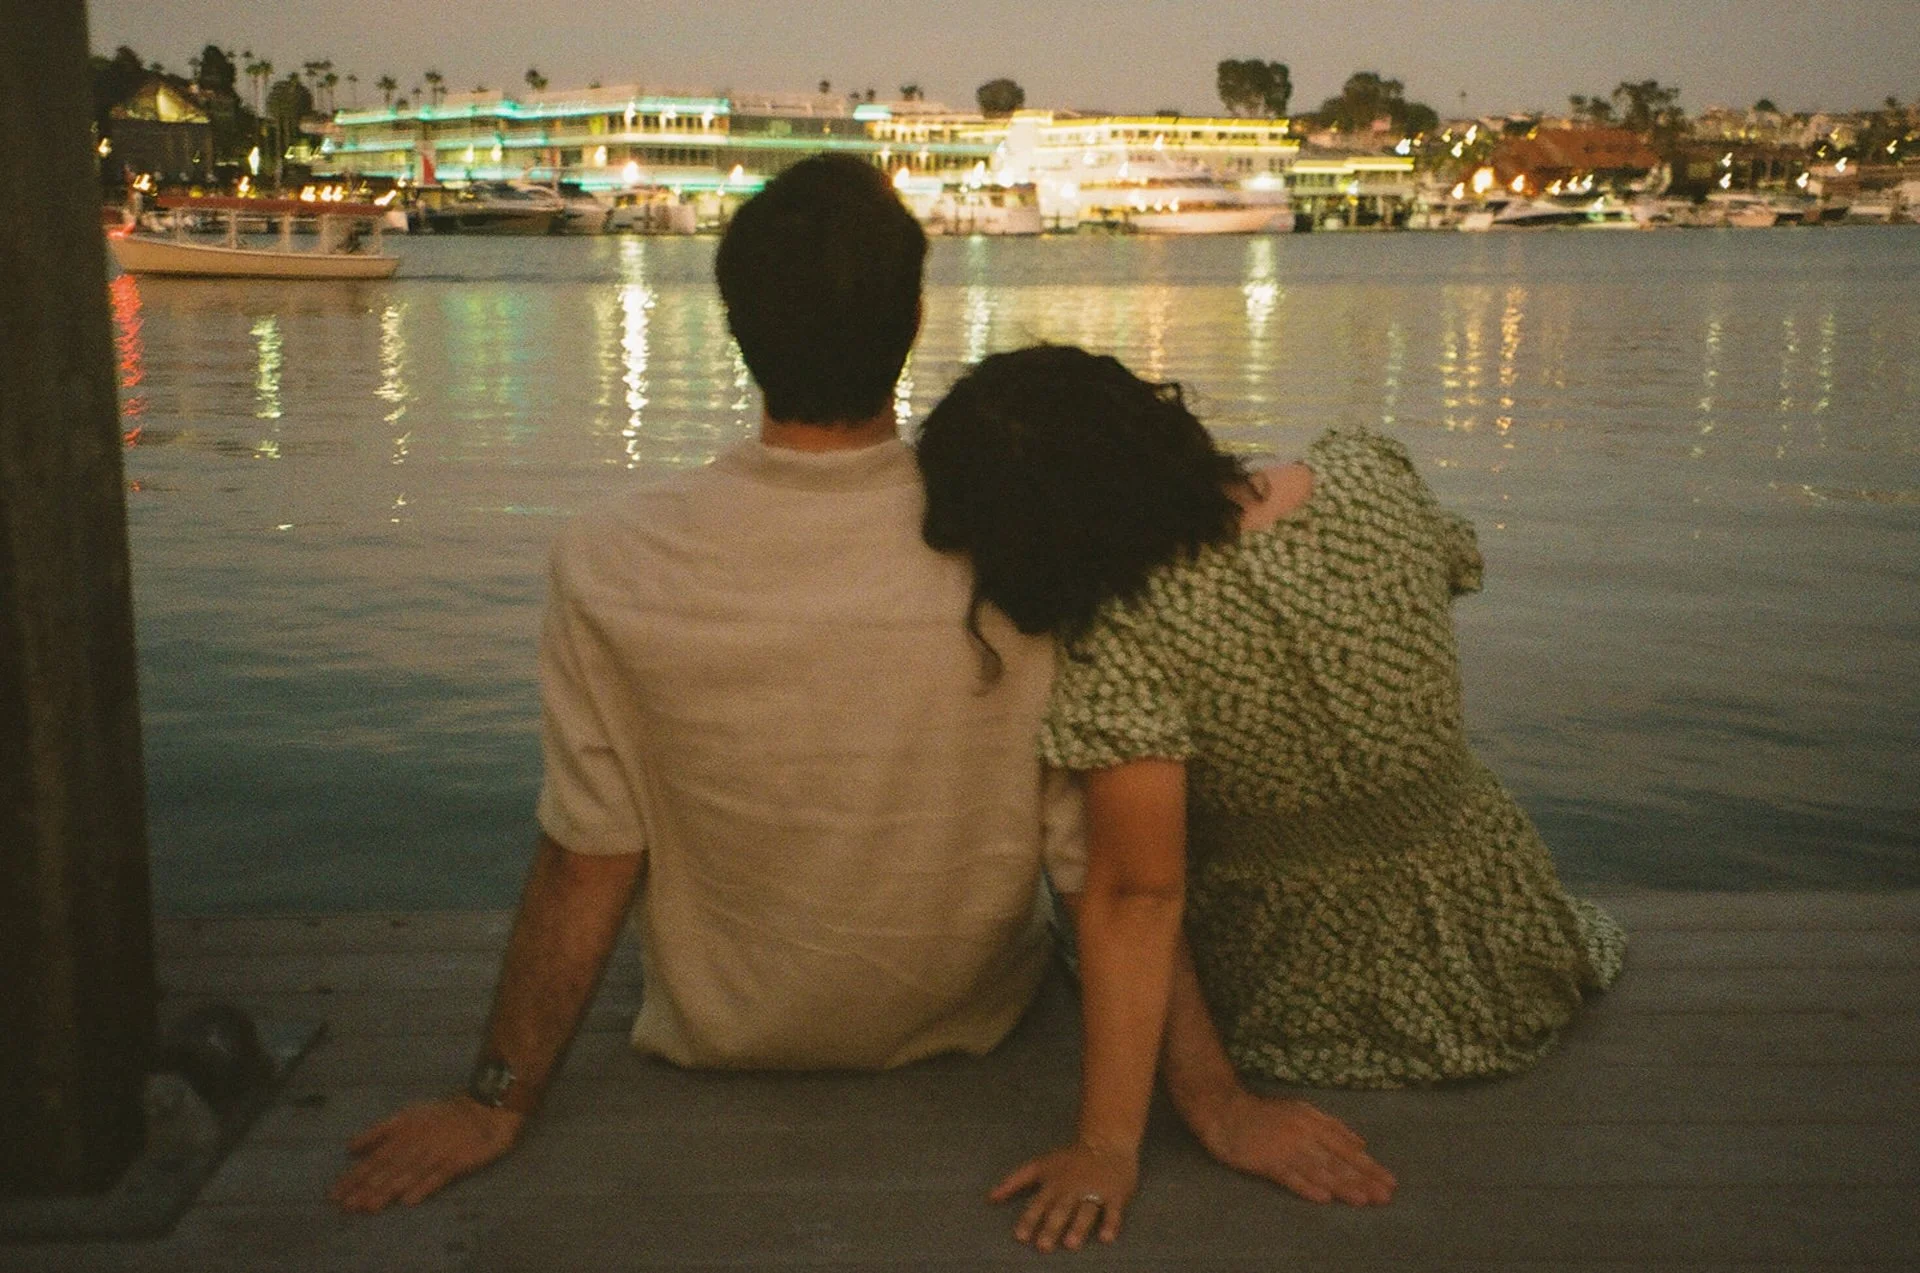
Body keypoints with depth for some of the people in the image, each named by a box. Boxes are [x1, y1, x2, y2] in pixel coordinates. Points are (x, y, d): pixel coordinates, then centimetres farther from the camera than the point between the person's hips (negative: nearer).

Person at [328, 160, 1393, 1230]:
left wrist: (496, 1103, -3)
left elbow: (586, 868, -17)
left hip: (725, 1046, 0)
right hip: (965, 1024, 0)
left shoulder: (611, 566, -25)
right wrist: (1216, 1098, -9)